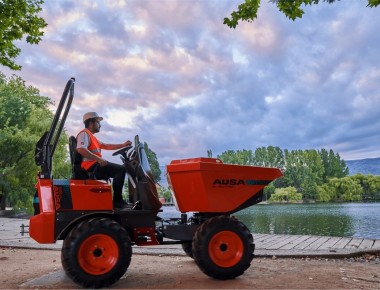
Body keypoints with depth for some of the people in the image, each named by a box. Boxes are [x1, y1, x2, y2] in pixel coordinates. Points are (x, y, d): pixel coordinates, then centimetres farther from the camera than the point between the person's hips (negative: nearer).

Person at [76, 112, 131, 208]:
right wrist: (99, 159, -29)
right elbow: (81, 150, -25)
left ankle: (118, 199, 10)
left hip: (95, 165, 11)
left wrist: (123, 145, 13)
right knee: (121, 169, -17)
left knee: (119, 170, 17)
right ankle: (117, 201, -16)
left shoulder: (91, 136, 25)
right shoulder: (84, 134, -7)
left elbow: (106, 146, 22)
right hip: (91, 166, -11)